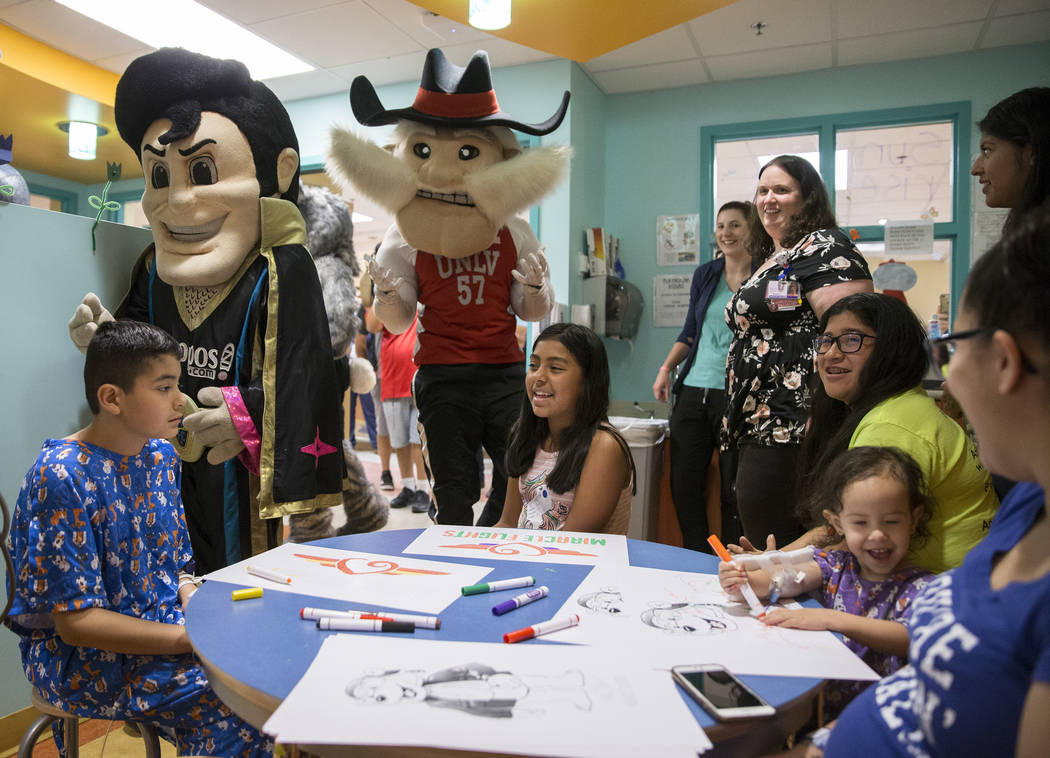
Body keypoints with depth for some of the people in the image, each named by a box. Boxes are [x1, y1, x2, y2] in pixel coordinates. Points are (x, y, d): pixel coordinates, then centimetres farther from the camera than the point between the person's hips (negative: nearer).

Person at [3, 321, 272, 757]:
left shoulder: (160, 455, 3)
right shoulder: (61, 478, -20)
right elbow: (75, 621, -21)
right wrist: (194, 638, -25)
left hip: (164, 620, 7)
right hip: (80, 656, -7)